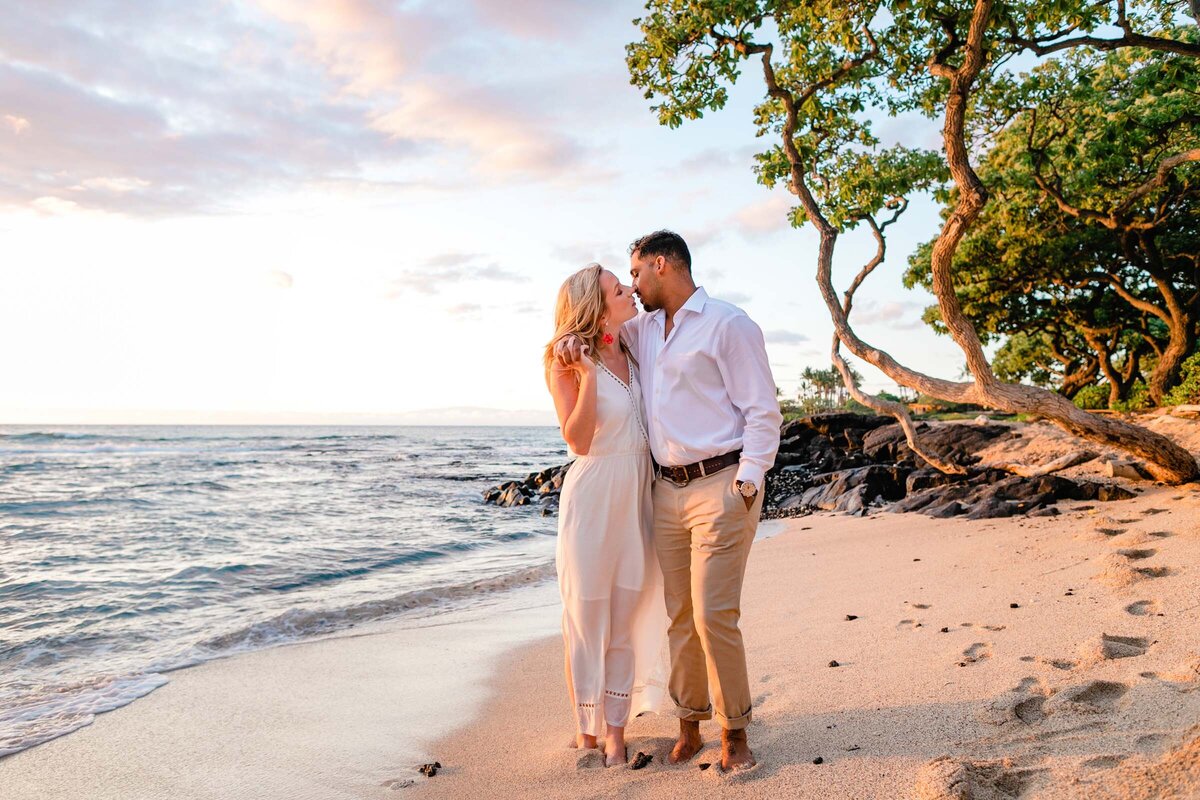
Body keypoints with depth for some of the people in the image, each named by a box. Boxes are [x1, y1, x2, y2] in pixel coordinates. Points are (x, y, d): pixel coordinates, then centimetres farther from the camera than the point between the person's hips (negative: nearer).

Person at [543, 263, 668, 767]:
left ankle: (615, 731, 19)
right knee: (587, 617, 5)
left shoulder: (632, 352, 8)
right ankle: (586, 731, 19)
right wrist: (588, 376, -23)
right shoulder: (570, 364, -9)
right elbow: (578, 441, -16)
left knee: (626, 617, 9)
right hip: (593, 497, -5)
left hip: (637, 497, 6)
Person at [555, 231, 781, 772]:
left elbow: (763, 411, -7)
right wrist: (571, 338, 8)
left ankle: (734, 733, 7)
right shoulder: (644, 330, 17)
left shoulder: (727, 324, -4)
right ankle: (689, 727, 18)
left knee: (714, 615, -9)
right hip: (666, 489, 6)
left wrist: (747, 482, -16)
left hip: (721, 485, -6)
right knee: (680, 616, 8)